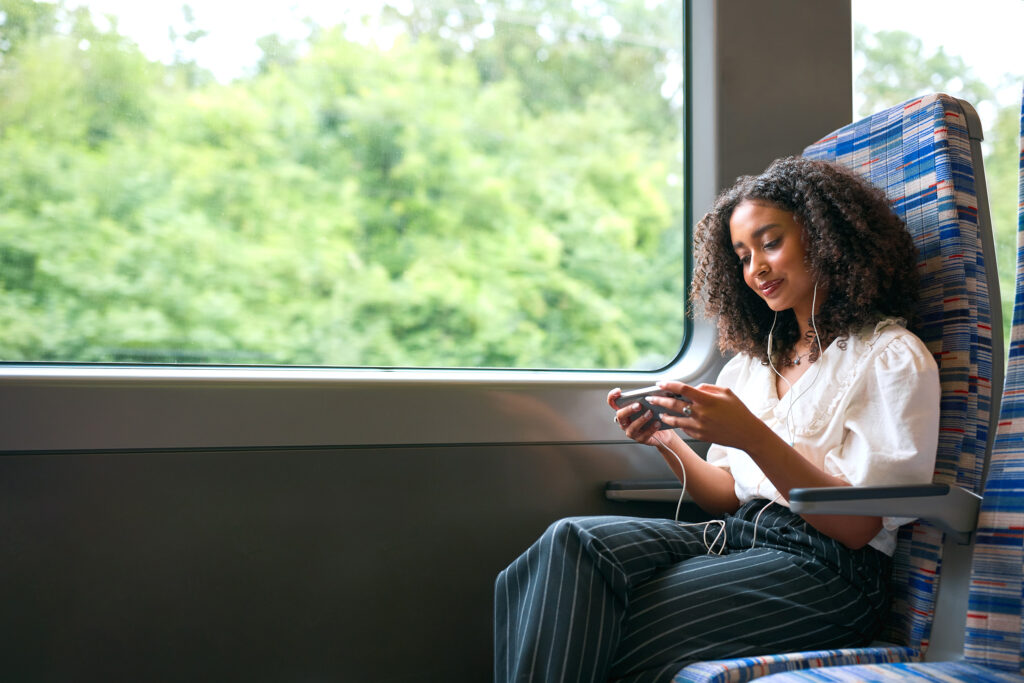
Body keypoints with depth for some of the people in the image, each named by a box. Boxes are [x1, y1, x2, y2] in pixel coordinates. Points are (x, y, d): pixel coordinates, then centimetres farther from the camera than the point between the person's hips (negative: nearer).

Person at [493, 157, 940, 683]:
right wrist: (668, 442, -1)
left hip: (825, 574, -6)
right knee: (571, 542, -23)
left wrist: (754, 437, -22)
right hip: (737, 541, 6)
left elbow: (858, 526, -10)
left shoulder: (894, 357, -1)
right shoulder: (754, 359, 20)